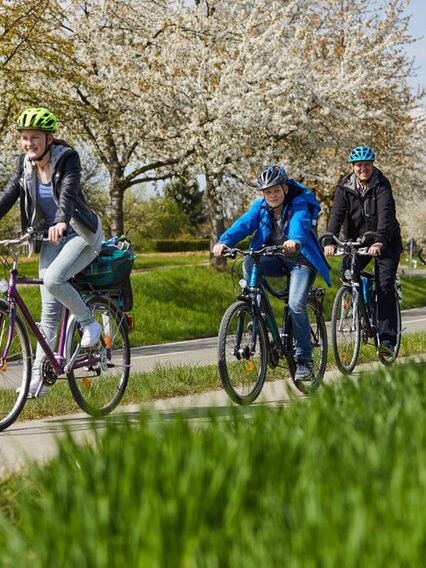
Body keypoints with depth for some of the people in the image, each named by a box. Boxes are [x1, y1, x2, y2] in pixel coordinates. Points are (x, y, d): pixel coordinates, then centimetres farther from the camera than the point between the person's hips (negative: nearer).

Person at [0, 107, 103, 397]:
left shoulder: (67, 158, -19)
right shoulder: (26, 164, -3)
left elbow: (69, 192, -36)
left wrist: (61, 222, -54)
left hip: (82, 234, -6)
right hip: (51, 238, 6)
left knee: (53, 279, -31)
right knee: (49, 313, 3)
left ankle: (89, 323, -6)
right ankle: (39, 377, 9)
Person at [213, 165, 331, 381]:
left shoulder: (299, 206, -16)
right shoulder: (260, 207, -3)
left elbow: (299, 224, -38)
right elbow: (243, 224, -20)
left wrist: (295, 241, -62)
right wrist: (224, 241, -40)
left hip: (301, 260, -4)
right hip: (276, 260, 4)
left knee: (296, 304, -23)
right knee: (249, 262, -27)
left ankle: (304, 359, -11)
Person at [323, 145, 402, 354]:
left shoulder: (382, 185, -16)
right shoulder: (345, 187, -5)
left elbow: (386, 213, -30)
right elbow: (337, 214, -16)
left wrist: (379, 241, -47)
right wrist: (330, 241, -33)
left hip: (385, 242, -4)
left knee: (385, 287, -14)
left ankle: (387, 339, -14)